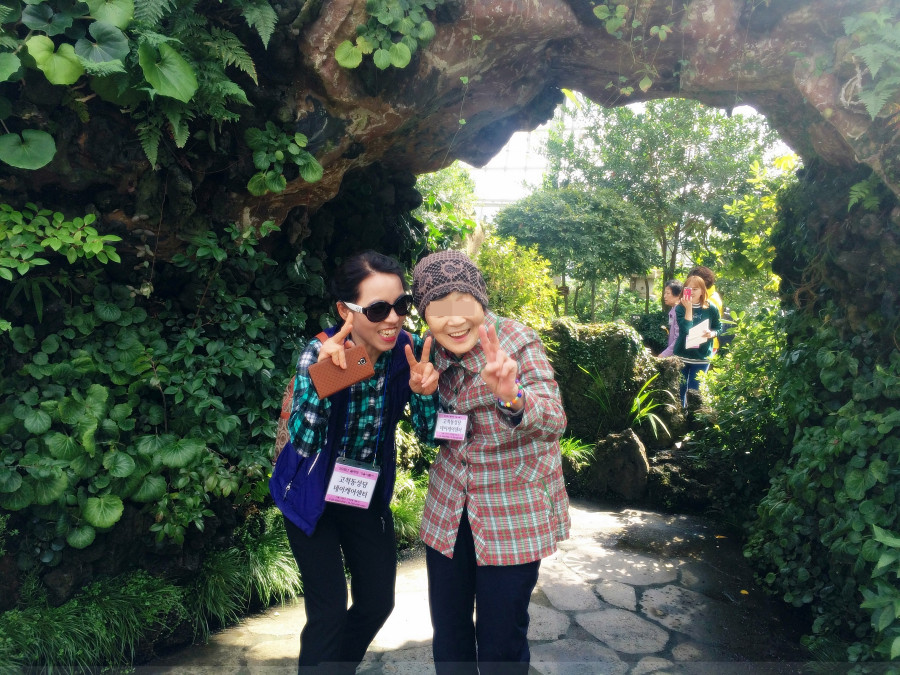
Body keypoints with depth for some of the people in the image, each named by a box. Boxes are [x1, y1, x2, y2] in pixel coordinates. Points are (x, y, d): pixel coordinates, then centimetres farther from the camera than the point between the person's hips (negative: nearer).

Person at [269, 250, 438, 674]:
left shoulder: (410, 351, -17)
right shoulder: (320, 351, -26)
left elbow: (428, 432, -13)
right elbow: (304, 442, -34)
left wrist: (425, 391, -33)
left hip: (369, 492, 4)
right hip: (312, 493, -4)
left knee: (378, 602, 15)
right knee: (329, 611, -2)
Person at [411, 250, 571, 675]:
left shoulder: (517, 342, -18)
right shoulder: (432, 351, -2)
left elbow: (554, 422, -30)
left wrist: (511, 397, -51)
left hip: (515, 510, -4)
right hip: (449, 509, 5)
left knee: (500, 640, 7)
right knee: (447, 630, 16)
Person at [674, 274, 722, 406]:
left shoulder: (711, 308, -4)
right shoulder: (680, 308, -6)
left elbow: (719, 328, 7)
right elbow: (685, 329, -20)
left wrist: (712, 333, -15)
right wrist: (688, 308, -24)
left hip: (701, 357, 0)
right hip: (682, 355, 1)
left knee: (695, 391, 6)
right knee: (680, 390, 10)